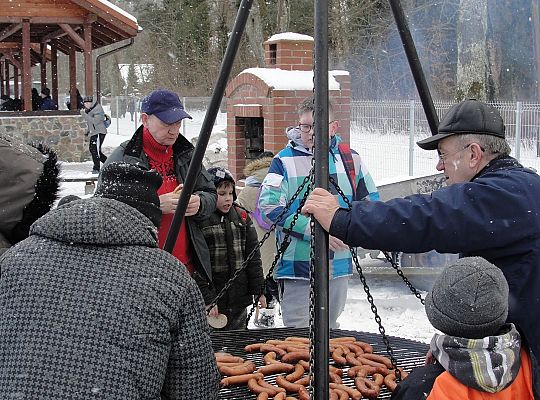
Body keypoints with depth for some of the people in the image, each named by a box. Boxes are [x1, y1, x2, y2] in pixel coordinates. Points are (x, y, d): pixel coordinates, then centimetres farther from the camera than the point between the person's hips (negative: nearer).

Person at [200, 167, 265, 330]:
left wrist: (259, 291, 8)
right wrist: (207, 298, -16)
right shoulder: (199, 220, -9)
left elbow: (253, 257, 11)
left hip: (240, 299, 5)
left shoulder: (242, 217, 9)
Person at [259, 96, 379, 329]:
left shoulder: (350, 159, 7)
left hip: (339, 266, 5)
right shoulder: (285, 160, -5)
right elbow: (270, 206, -15)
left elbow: (371, 200, 15)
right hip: (297, 267, -4)